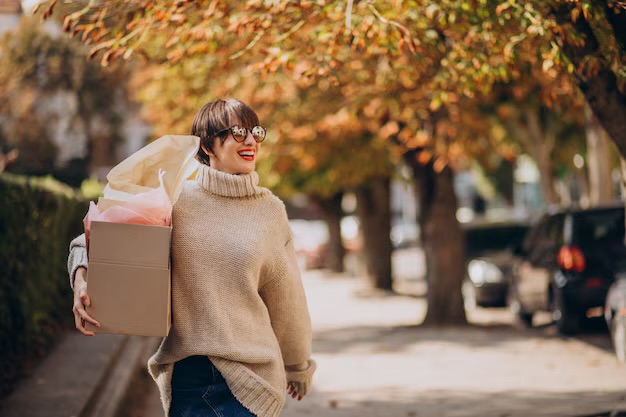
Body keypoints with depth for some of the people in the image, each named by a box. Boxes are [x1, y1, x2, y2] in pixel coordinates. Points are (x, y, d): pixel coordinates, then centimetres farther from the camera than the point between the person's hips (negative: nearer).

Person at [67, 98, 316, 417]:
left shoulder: (271, 211, 5)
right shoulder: (176, 201, 2)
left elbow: (285, 298, 12)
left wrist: (298, 366, 22)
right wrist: (81, 279, -13)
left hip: (250, 378, 0)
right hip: (184, 377, 0)